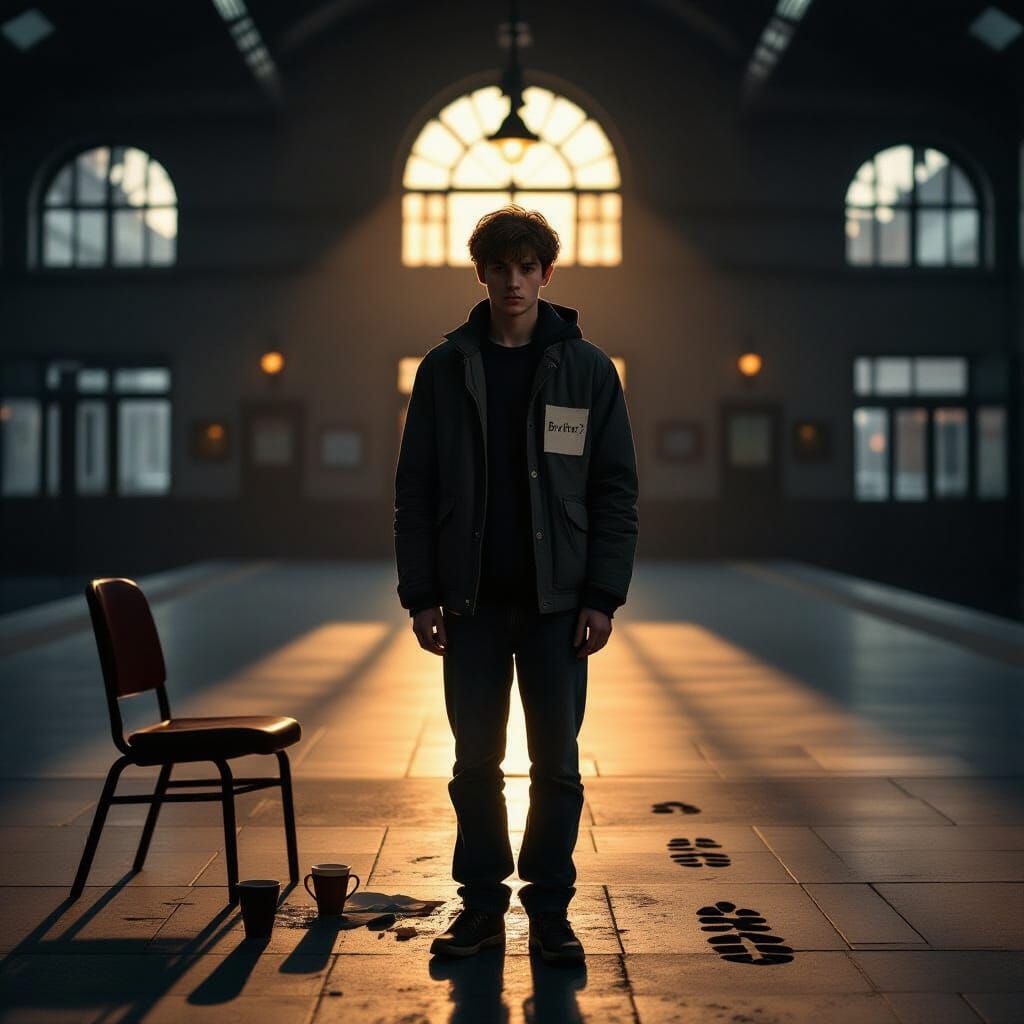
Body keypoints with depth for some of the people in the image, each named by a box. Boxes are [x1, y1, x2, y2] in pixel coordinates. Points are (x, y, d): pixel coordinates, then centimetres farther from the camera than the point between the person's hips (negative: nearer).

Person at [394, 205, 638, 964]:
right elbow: (415, 491, 3)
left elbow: (616, 491, 0)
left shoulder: (587, 369, 1)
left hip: (557, 602, -1)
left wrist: (603, 596, -7)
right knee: (476, 764, 8)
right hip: (472, 602, 1)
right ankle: (482, 905, 20)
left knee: (556, 764, 5)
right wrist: (421, 596, -3)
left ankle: (550, 911, 18)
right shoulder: (446, 369, 3)